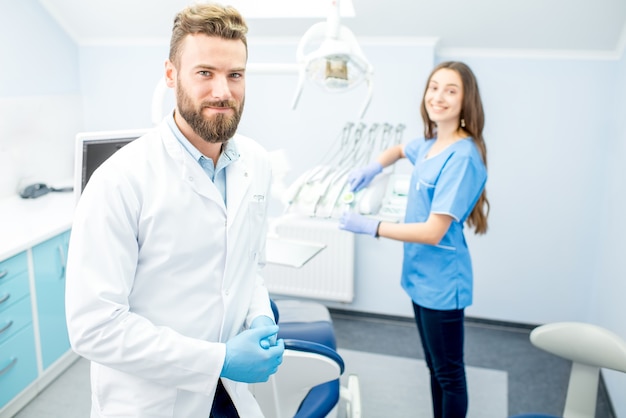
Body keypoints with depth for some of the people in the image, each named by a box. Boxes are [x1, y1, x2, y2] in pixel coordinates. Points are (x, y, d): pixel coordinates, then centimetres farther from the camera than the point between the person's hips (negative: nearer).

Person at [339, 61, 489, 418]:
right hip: (421, 276, 9)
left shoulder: (462, 157, -22)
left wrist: (369, 226, -19)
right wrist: (373, 168, 8)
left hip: (441, 282, -9)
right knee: (435, 366, 23)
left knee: (449, 373, 9)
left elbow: (433, 232, -24)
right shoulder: (430, 144, 4)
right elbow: (399, 150, 28)